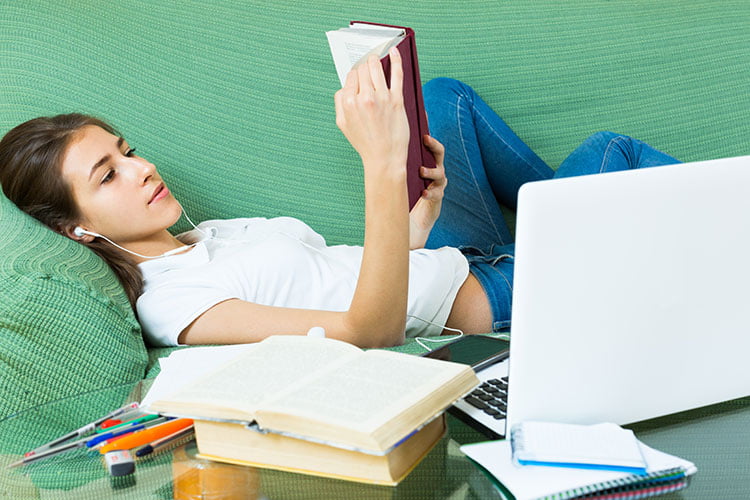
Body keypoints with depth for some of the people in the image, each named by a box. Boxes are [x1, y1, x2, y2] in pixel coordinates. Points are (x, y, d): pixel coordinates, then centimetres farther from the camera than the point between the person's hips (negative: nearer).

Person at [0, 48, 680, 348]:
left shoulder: (205, 235, 6)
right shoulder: (174, 304, -25)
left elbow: (356, 270, 8)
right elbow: (368, 330, -38)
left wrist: (423, 205, -11)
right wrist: (382, 165, -48)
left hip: (462, 261, 10)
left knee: (446, 95, 20)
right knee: (610, 151, -10)